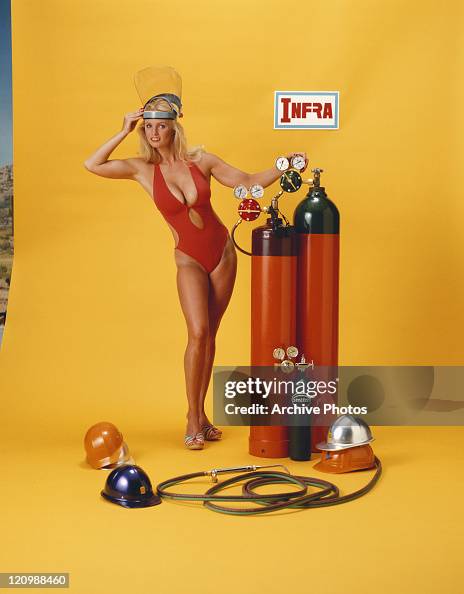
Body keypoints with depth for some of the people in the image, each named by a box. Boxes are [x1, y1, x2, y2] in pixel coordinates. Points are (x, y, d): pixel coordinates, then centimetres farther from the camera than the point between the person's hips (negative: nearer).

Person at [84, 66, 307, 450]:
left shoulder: (200, 159, -5)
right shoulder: (143, 169, -6)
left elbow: (248, 181, 1)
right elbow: (92, 165, -14)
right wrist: (124, 132, -12)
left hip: (223, 254, 2)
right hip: (189, 261, -1)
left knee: (209, 336, 6)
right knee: (197, 333, -18)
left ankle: (200, 415, 17)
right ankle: (193, 421, -6)